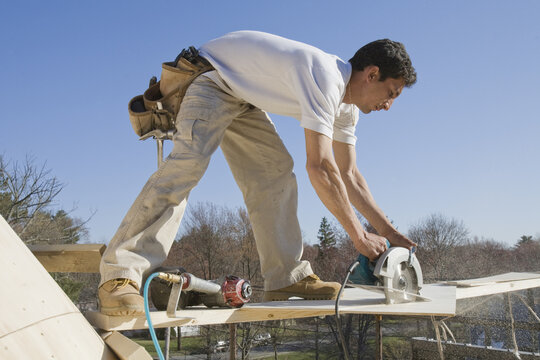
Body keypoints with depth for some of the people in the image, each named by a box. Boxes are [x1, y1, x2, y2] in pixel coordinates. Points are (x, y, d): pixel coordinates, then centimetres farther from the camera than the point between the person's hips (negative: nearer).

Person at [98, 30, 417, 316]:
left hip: (243, 97, 10)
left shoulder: (347, 107, -1)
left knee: (276, 176, -1)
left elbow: (347, 174, 4)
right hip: (209, 76, -10)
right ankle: (121, 276, -31)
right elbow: (319, 167, -37)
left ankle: (287, 277, -1)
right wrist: (359, 235, -29)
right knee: (189, 162, -28)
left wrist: (389, 232, 1)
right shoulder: (324, 78, -31)